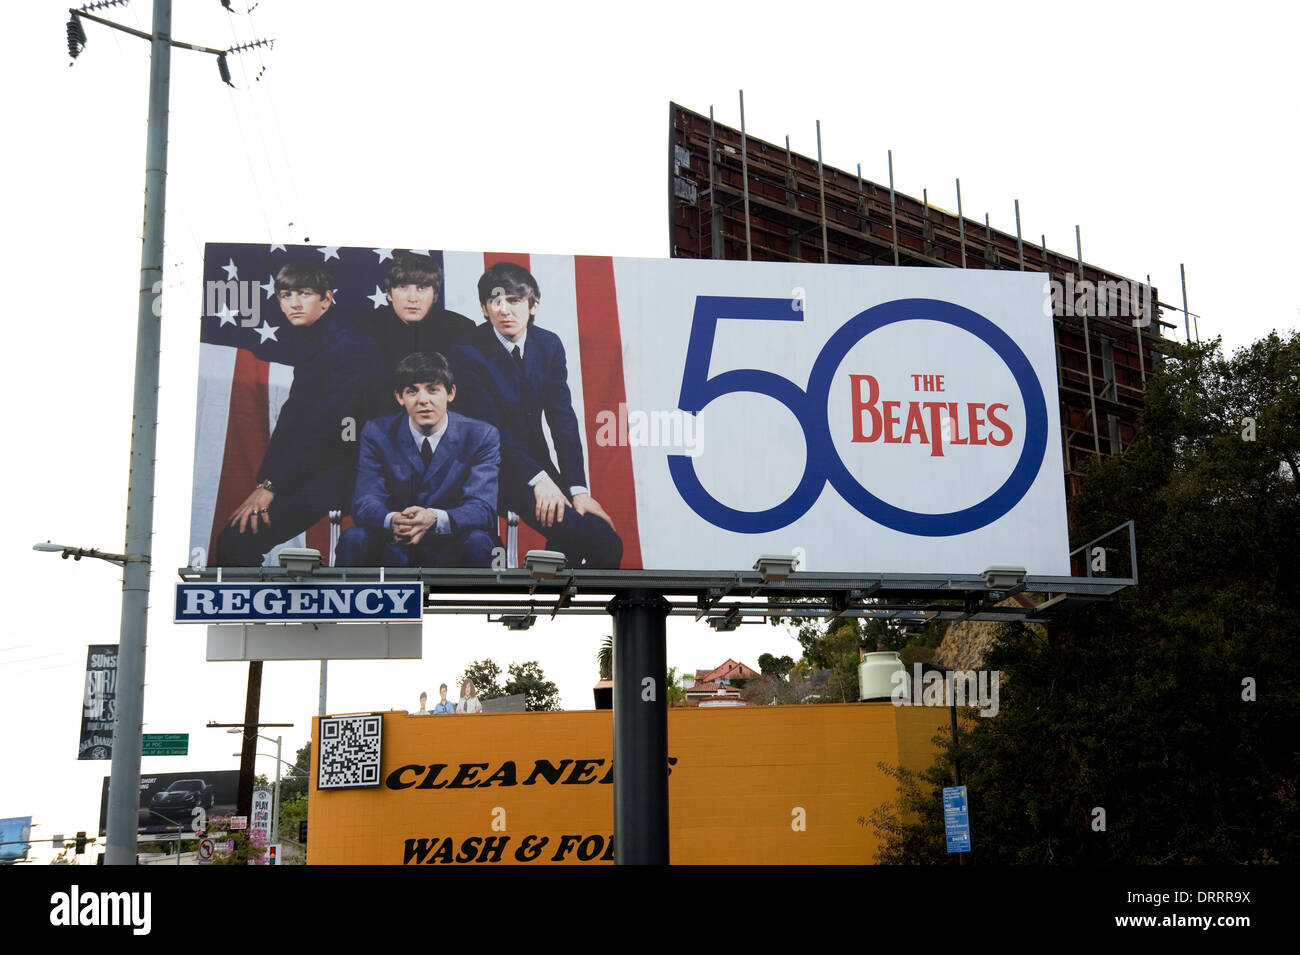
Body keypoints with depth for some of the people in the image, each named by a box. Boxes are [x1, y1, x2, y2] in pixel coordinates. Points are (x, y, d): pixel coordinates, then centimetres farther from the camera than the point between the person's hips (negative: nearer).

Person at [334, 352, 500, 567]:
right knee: (353, 539, -29)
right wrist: (392, 520, -38)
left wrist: (435, 519, -39)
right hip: (394, 548, 1)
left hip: (452, 547, -1)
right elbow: (365, 502, -11)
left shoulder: (481, 436, -6)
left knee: (476, 540, -34)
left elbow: (483, 507, -16)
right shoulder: (377, 433, -2)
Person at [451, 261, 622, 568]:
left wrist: (578, 489, -11)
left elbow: (562, 419, -1)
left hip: (536, 459, 6)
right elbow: (489, 426, -15)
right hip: (493, 470, -5)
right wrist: (537, 478, -24)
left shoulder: (549, 345, 3)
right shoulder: (468, 352, -11)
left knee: (608, 543, -10)